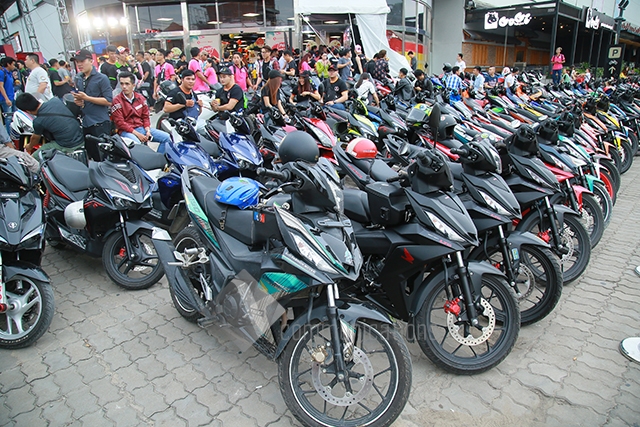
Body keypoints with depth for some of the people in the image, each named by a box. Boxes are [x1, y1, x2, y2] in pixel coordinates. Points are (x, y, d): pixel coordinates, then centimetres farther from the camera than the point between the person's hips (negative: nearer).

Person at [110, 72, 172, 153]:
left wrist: (148, 131, -4)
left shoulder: (140, 97, 11)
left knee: (167, 137, -7)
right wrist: (137, 134, -18)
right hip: (126, 131, -6)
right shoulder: (117, 101, -5)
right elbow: (120, 123, -11)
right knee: (136, 143, -39)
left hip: (142, 128, 6)